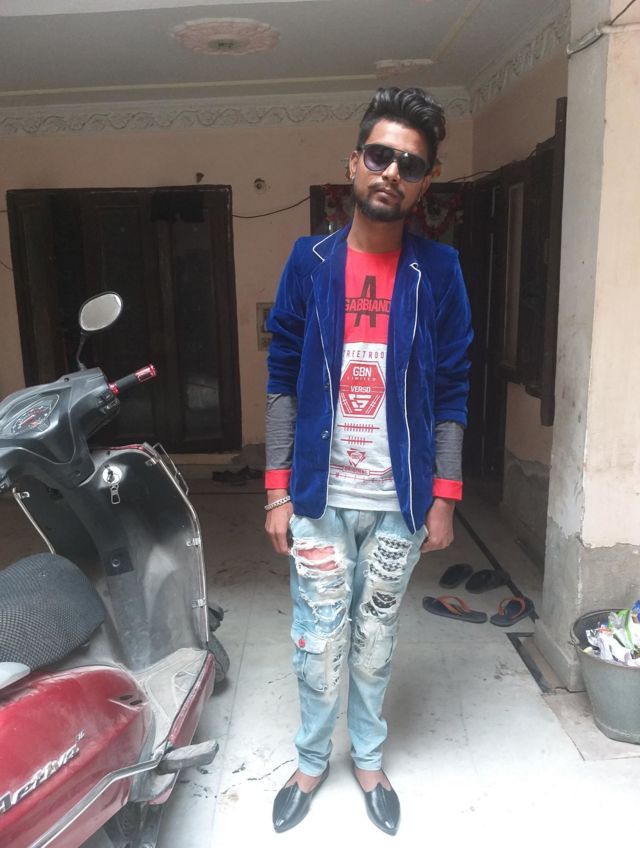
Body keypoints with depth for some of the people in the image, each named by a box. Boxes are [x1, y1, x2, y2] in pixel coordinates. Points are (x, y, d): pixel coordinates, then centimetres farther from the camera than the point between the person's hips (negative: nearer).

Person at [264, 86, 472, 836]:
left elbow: (450, 394, 0)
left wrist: (443, 498, -2)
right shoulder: (309, 261, -3)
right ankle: (312, 762, 37)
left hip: (398, 501, 0)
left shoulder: (437, 270, -3)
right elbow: (283, 384, -1)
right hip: (319, 497, 0)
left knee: (374, 642, 17)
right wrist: (277, 490, -3)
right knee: (318, 646, 11)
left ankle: (368, 760, 40)